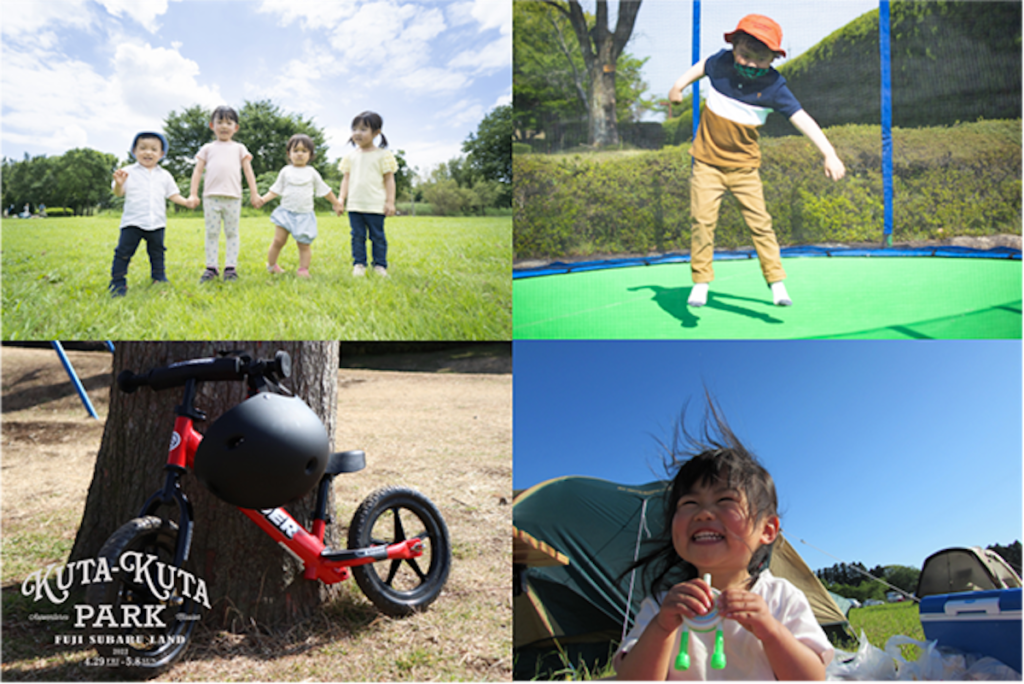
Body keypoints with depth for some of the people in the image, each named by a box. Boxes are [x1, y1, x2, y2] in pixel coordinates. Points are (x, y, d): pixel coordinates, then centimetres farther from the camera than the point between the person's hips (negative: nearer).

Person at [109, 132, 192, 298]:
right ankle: (118, 283, 4)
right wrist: (119, 184, -26)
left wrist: (186, 202, -3)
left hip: (156, 223, 3)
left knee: (157, 253, 14)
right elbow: (119, 193, -4)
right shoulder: (128, 172, 1)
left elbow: (173, 195, 13)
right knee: (124, 252, -3)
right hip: (132, 222, -3)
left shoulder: (164, 176, 11)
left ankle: (159, 278, 28)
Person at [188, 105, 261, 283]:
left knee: (232, 233, 2)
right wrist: (193, 194, 1)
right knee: (211, 233, 2)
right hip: (211, 196, 0)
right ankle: (211, 267, 6)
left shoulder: (239, 148, 15)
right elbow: (198, 170, 10)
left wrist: (254, 193, 1)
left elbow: (248, 170, 10)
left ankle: (231, 267, 5)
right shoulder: (208, 148, 14)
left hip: (233, 197, 0)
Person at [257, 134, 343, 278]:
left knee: (304, 244, -1)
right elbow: (276, 190, 8)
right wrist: (263, 199, -6)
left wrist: (336, 203, 19)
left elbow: (324, 190, 15)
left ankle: (304, 269, 6)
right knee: (278, 240, -5)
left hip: (304, 215, 0)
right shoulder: (286, 171, 6)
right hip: (286, 212, 0)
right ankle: (271, 264, 11)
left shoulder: (312, 173, 6)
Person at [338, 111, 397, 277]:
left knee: (377, 236, 4)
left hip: (376, 206, -3)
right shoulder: (351, 156, 10)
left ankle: (380, 265, 12)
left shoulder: (383, 155, -1)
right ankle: (359, 264, 14)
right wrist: (341, 198, 4)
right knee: (357, 236, 6)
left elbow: (389, 179, 0)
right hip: (354, 205, 3)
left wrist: (390, 202, -6)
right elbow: (346, 178, 13)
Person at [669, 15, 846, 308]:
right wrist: (679, 85, 13)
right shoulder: (722, 62, -10)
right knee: (703, 220, -8)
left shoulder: (773, 87, -15)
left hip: (744, 166, 0)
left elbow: (801, 119, -21)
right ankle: (700, 282, 5)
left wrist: (829, 154, -28)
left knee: (760, 222, -1)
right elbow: (702, 66, 15)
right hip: (707, 162, 1)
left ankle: (776, 281, 12)